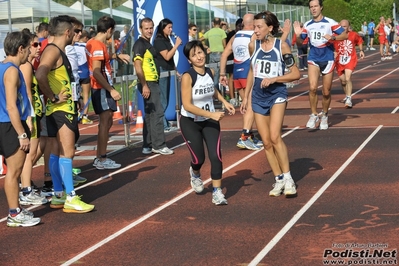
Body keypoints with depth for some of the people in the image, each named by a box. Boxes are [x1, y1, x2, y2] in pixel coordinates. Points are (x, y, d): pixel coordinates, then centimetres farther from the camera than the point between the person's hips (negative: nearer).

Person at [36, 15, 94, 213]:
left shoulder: (59, 51, 16)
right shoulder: (53, 50, -16)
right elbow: (40, 75, -33)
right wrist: (53, 97, -23)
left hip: (64, 109, 11)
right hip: (59, 110, -11)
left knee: (57, 152, 13)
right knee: (66, 152, -10)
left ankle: (58, 196, 20)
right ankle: (70, 199, -9)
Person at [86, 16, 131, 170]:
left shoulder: (93, 43, 12)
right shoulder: (98, 46, -17)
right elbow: (97, 72, -25)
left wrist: (116, 56, 34)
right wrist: (111, 90, -26)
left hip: (101, 89, 10)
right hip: (102, 89, -10)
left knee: (106, 122, 15)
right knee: (105, 122, -6)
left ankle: (99, 157, 20)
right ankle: (102, 160, -3)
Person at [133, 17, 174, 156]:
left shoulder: (148, 44, 18)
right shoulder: (140, 44, -12)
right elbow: (138, 66, -20)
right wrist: (144, 86, -23)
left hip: (153, 83, 10)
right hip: (148, 84, -10)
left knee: (150, 114, 12)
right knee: (157, 113, -9)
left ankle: (148, 146, 17)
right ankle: (159, 145, -4)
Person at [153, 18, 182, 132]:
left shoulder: (166, 40, 15)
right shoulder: (158, 41, -11)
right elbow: (167, 56, -19)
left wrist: (176, 71, 19)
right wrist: (176, 45, -16)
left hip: (167, 72, 9)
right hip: (161, 72, -9)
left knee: (165, 101, 11)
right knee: (162, 101, -8)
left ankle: (165, 125, 15)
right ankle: (163, 126, -5)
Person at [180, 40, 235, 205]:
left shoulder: (210, 72, -4)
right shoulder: (187, 77, -22)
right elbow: (187, 105, -28)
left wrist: (224, 102, 5)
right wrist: (212, 114, -32)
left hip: (210, 121, 4)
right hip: (190, 123, -4)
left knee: (216, 155, -10)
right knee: (199, 158, 0)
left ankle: (217, 192, 1)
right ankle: (195, 174, 38)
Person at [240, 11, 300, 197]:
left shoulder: (282, 46, -10)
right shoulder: (253, 46, 1)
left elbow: (295, 74, -7)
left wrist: (274, 79, -20)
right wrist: (246, 96, 17)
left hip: (277, 95, -5)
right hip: (258, 97, 5)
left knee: (275, 137, -20)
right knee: (266, 142, 4)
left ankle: (288, 178, -9)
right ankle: (279, 180, 16)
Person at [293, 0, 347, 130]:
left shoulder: (330, 22, -6)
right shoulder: (307, 25, 3)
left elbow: (345, 35, -8)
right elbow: (299, 43, 8)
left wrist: (333, 37, -25)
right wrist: (298, 35, -13)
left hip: (327, 59, -1)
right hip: (313, 59, 1)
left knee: (326, 92, 6)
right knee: (312, 87, -18)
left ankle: (324, 115, 29)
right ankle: (314, 115, 0)